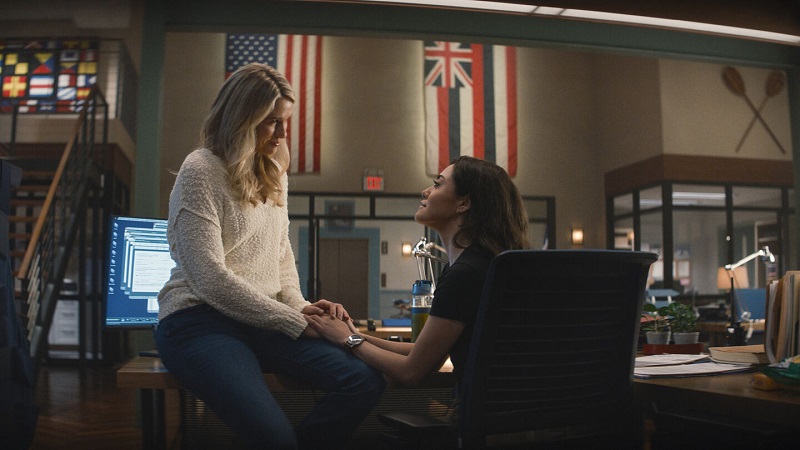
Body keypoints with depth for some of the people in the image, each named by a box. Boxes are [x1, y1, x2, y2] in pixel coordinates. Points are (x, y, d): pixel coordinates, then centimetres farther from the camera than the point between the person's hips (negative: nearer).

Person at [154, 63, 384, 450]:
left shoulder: (274, 174, 15)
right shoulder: (200, 171, -8)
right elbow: (211, 279, -15)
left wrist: (299, 305, -1)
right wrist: (295, 321, -13)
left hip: (263, 321, 7)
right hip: (199, 321, -6)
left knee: (365, 382, -17)